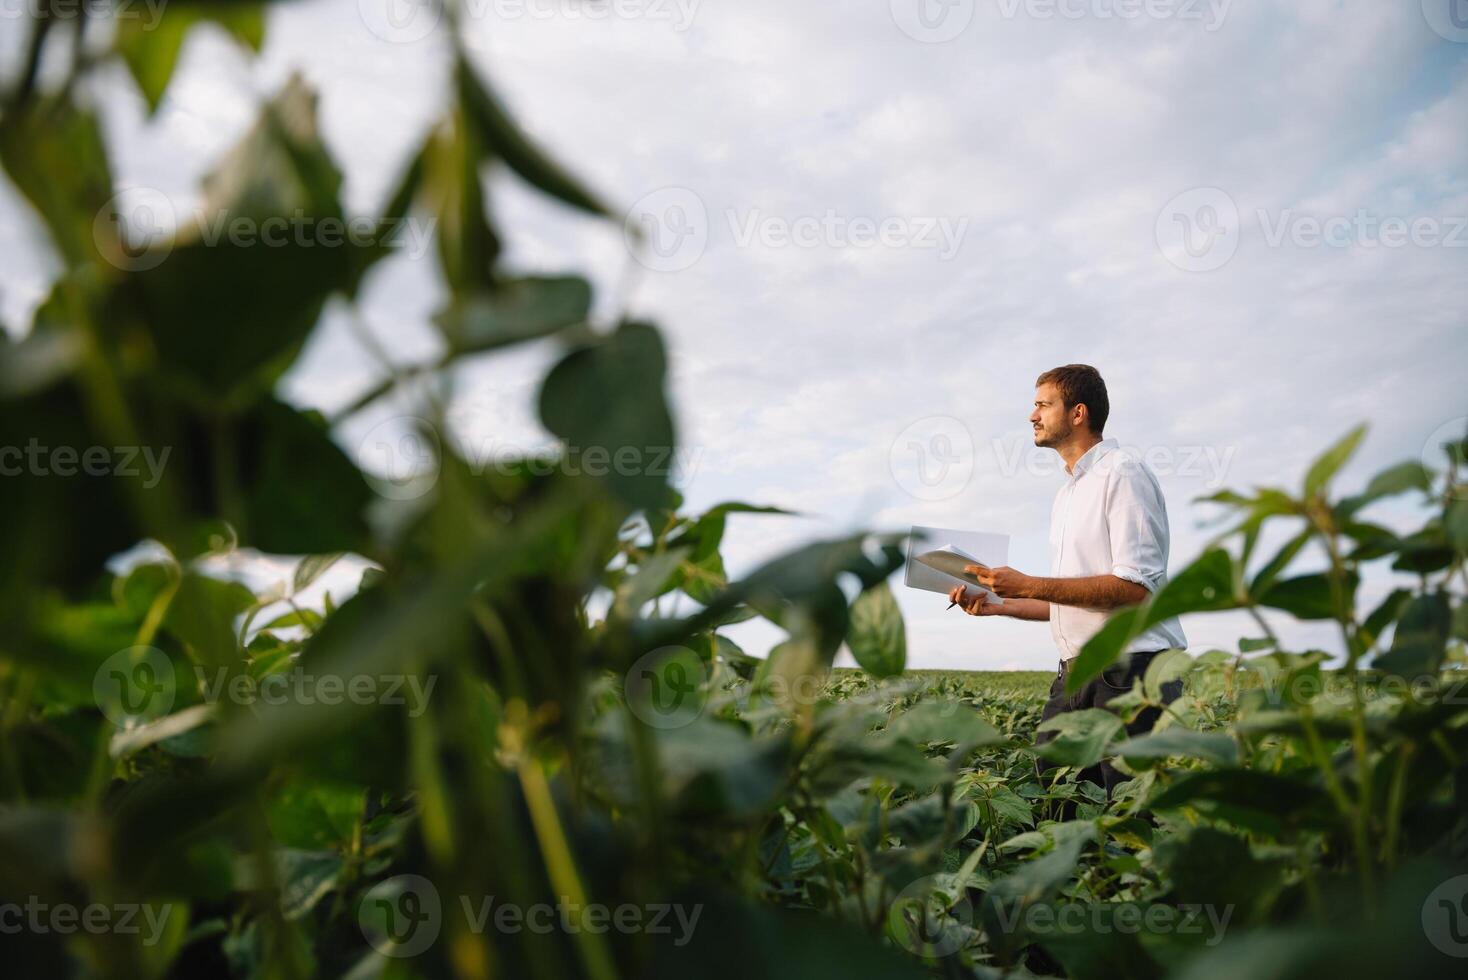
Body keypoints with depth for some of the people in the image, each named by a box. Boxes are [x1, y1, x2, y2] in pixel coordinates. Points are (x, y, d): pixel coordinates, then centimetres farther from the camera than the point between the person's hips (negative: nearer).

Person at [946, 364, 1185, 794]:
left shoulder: (1123, 474, -9)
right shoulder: (1068, 492, 20)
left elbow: (1136, 586, -19)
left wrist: (1029, 584, -18)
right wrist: (997, 605, 11)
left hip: (1131, 669, -9)